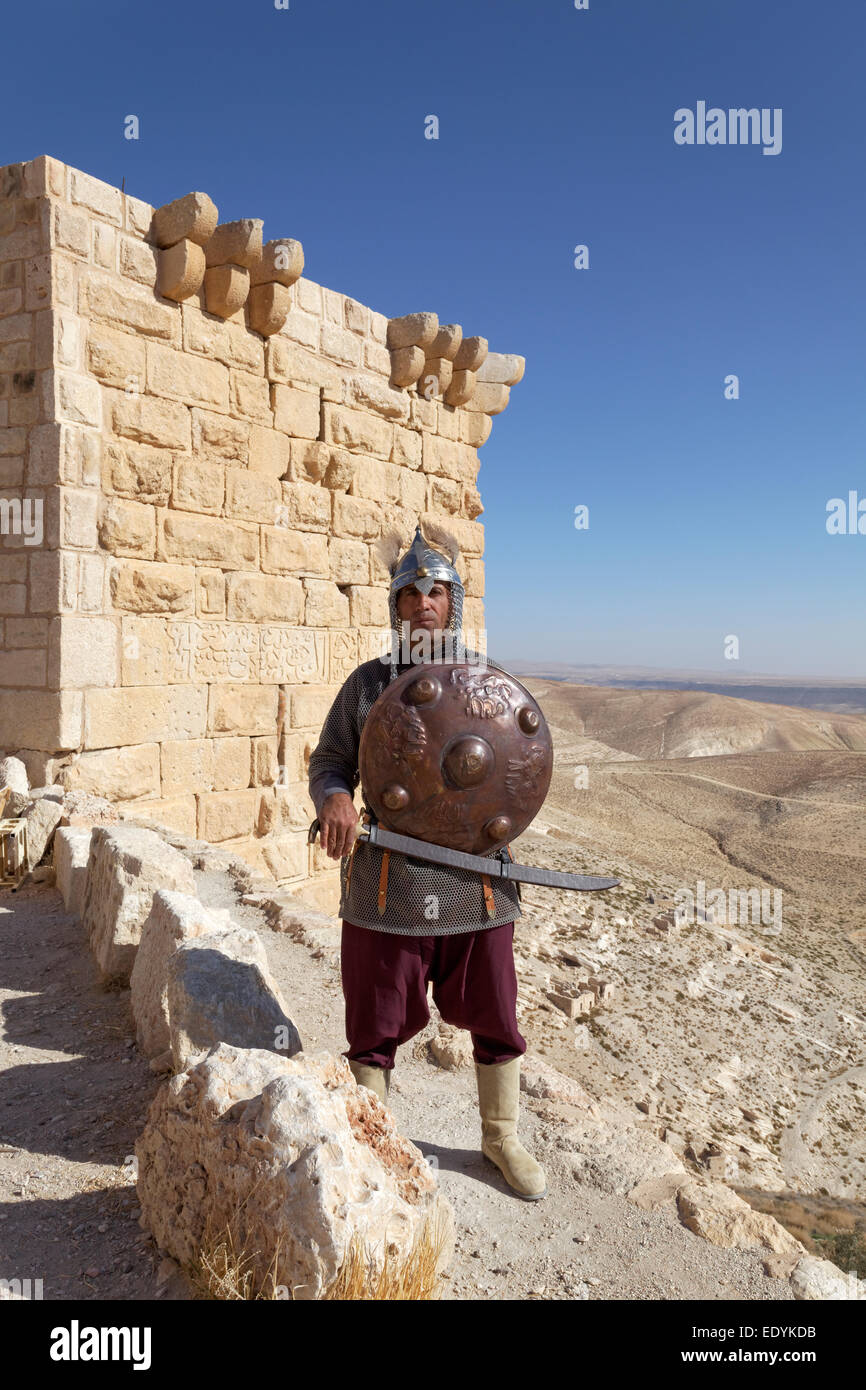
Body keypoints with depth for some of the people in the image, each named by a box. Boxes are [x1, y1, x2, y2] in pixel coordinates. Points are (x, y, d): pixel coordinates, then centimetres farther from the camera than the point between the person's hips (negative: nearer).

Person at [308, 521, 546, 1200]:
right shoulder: (368, 681, 3)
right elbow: (329, 761, 6)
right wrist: (335, 797, -17)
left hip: (475, 880, 1)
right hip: (386, 882, 0)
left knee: (495, 1018, 14)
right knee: (376, 1025, 11)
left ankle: (502, 1138, 38)